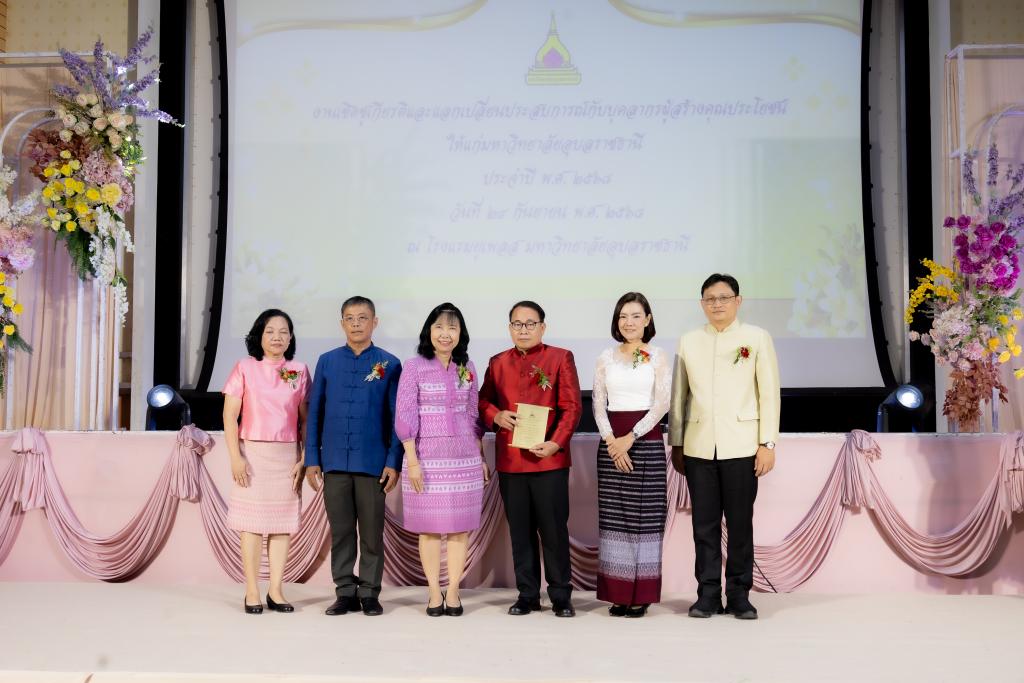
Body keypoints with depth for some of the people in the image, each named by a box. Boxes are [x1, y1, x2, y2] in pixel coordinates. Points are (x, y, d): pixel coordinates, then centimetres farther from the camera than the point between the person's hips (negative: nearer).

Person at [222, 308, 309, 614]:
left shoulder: (299, 371, 5)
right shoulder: (244, 368, 0)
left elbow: (305, 419, 7)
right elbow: (230, 416, -2)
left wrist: (304, 459, 0)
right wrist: (236, 457, -9)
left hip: (287, 455, 2)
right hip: (253, 454, -2)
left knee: (282, 520, 4)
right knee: (252, 522, 0)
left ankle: (276, 590, 11)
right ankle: (252, 592, 6)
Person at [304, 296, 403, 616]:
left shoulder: (389, 364, 1)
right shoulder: (327, 362, 7)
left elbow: (396, 418, 1)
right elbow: (314, 413, 8)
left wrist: (394, 462, -5)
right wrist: (312, 459, 3)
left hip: (373, 463, -2)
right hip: (334, 462, 2)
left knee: (372, 532, 6)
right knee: (340, 531, 8)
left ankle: (369, 592, 17)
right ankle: (345, 592, 19)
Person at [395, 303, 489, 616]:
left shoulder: (467, 367, 8)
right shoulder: (414, 366, -3)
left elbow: (474, 415, 12)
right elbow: (405, 415, -6)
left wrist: (481, 457, 10)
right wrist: (412, 460, -11)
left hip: (464, 458, 3)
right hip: (427, 458, -3)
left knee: (461, 526, 4)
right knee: (429, 526, 2)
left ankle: (453, 591, 12)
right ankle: (434, 592, 12)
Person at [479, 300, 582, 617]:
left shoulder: (561, 358, 3)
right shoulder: (497, 362, 14)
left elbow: (572, 406, -2)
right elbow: (483, 400, 18)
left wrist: (557, 442, -15)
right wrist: (495, 415, -5)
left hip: (549, 457, -3)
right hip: (509, 460, 3)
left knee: (554, 530, 1)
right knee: (520, 531, 8)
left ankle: (561, 597, 12)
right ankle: (527, 595, 18)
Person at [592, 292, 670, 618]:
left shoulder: (659, 358, 3)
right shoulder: (605, 358, 9)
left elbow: (661, 404, -5)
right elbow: (599, 405, 6)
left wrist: (631, 437, -14)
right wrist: (611, 441, -9)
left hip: (647, 440, -2)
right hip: (611, 443, 2)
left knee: (645, 515, -2)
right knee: (613, 515, 2)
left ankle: (642, 595, 4)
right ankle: (618, 594, 8)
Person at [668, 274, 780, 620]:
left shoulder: (757, 338, 4)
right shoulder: (689, 342, 11)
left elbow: (769, 394, 1)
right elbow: (678, 396, 11)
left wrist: (767, 443, -4)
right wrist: (676, 444, 9)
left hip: (741, 446, -2)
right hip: (699, 447, 2)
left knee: (740, 524, 3)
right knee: (704, 524, 5)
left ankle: (739, 595, 13)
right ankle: (708, 594, 13)